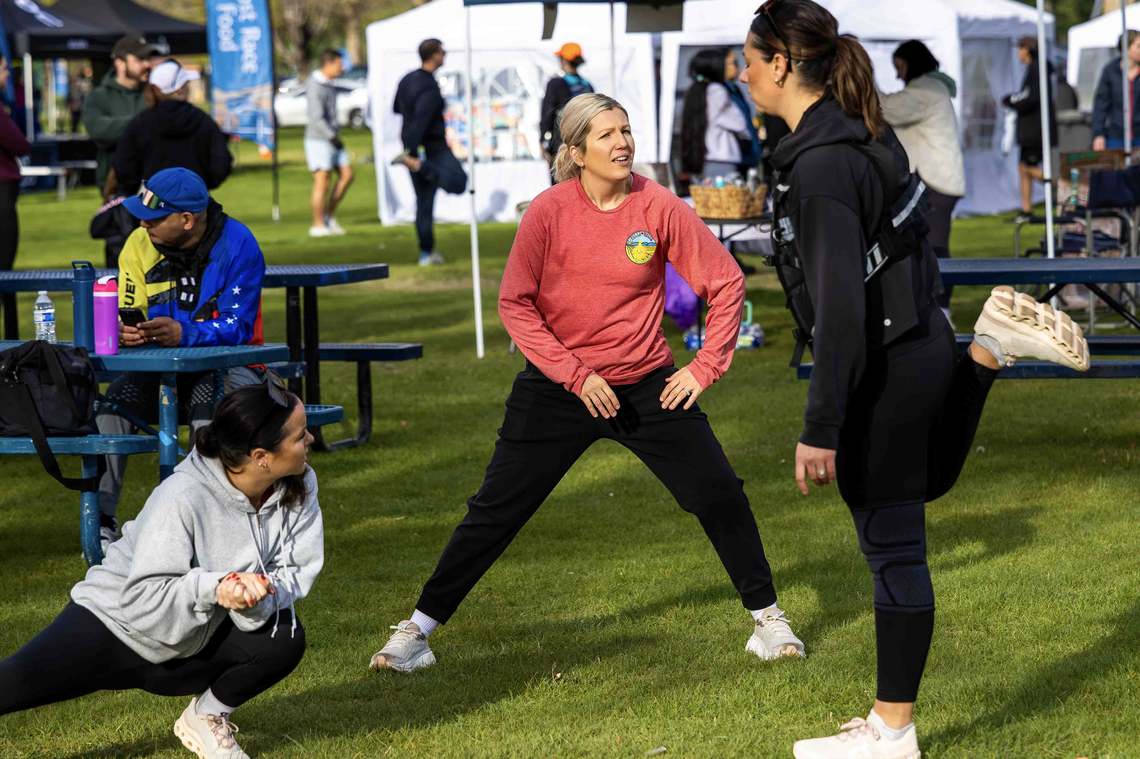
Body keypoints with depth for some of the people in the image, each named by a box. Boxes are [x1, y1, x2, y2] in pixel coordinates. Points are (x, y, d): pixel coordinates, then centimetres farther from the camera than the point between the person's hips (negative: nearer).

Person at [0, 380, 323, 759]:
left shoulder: (300, 487, -11)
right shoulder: (182, 498, -28)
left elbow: (295, 572, -9)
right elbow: (143, 599, -28)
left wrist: (256, 593, -30)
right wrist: (213, 586, -41)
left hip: (188, 651, 5)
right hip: (113, 625, -5)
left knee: (285, 636, -20)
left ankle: (206, 717, 3)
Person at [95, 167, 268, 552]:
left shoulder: (237, 245, -13)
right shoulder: (140, 245, 0)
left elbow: (237, 326, -19)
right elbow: (128, 316, 0)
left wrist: (182, 333, -37)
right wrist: (125, 334, -27)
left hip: (227, 366, -4)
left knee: (208, 408, -37)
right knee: (111, 404, -24)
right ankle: (101, 520, -22)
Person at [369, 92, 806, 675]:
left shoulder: (659, 208, -8)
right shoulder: (549, 211, -11)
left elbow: (725, 282, -1)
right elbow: (515, 304, -7)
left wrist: (705, 367, -6)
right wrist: (576, 375, -13)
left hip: (646, 385, 1)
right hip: (558, 383, -1)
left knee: (719, 493, -6)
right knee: (496, 510, 1)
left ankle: (766, 617, 13)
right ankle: (418, 629, 13)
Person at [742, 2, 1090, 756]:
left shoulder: (820, 166, -25)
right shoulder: (863, 132, 3)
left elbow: (841, 309, -28)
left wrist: (820, 429, -25)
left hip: (884, 374, -9)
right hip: (923, 341, 9)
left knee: (893, 546, 1)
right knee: (930, 478, 34)